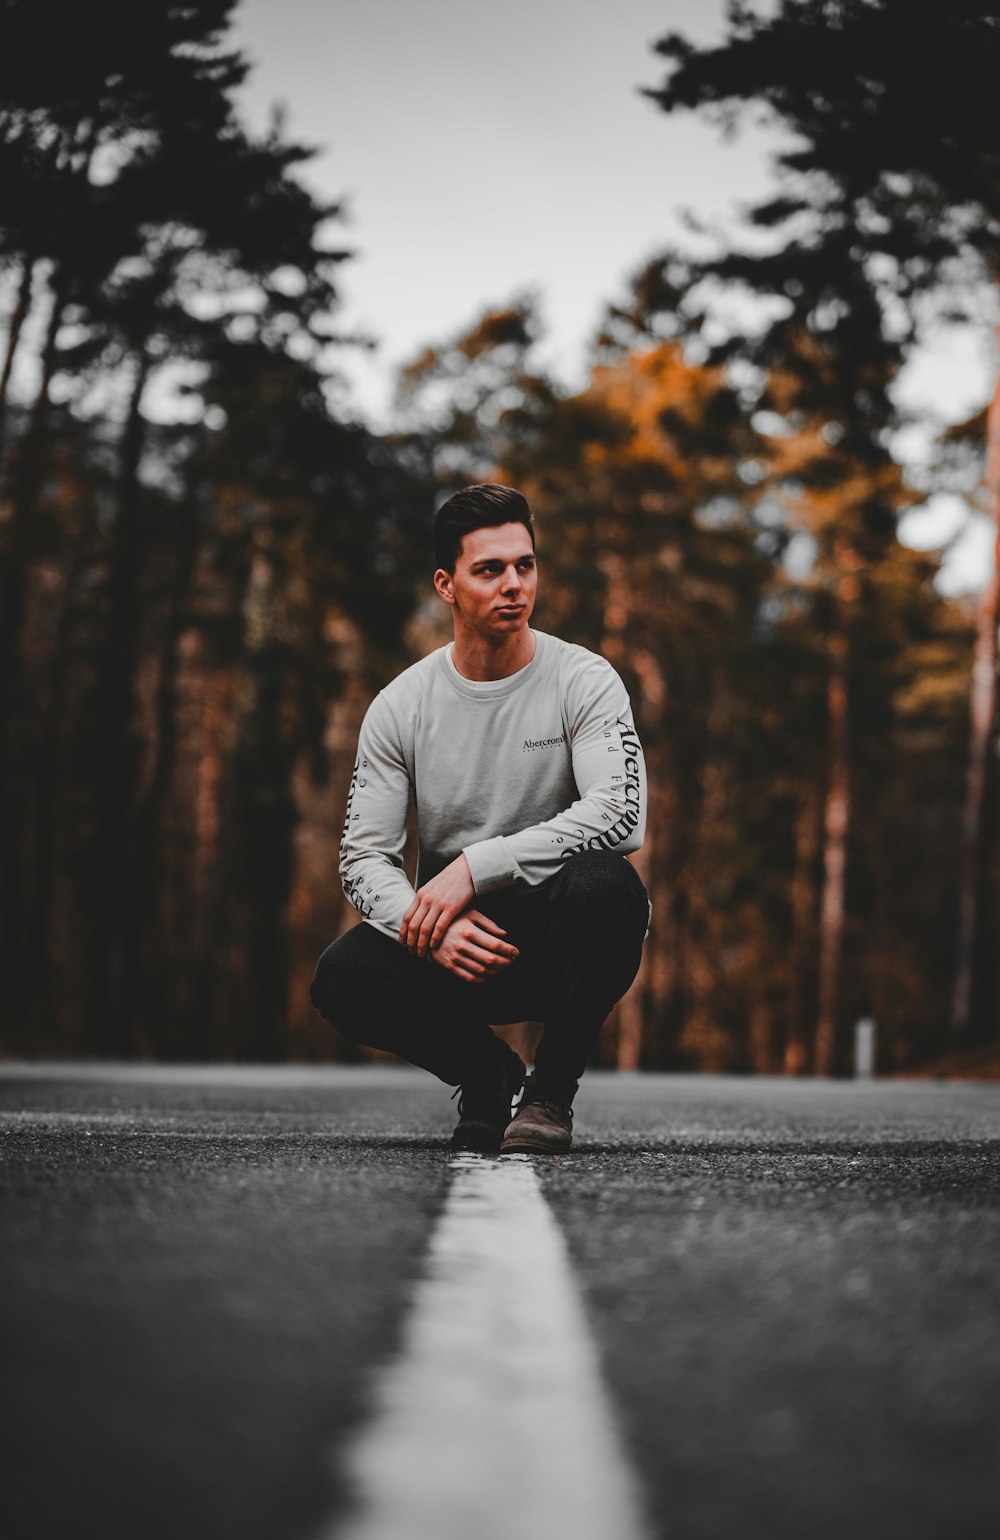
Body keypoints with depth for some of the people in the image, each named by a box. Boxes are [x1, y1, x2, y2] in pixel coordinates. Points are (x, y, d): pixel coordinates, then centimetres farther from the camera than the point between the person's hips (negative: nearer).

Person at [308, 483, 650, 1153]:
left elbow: (621, 812, -24)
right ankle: (486, 1070, 4)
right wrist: (431, 930, -25)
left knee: (605, 883, -36)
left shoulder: (584, 681, -8)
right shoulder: (401, 706, -1)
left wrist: (474, 865, -28)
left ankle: (553, 1089, -11)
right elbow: (364, 856, -4)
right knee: (344, 975, -27)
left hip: (561, 934, -2)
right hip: (453, 947, 2)